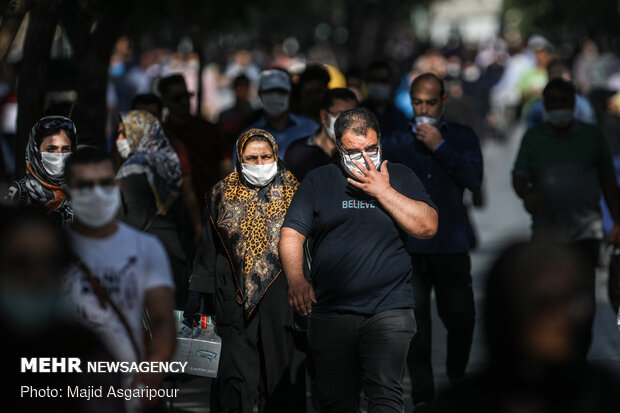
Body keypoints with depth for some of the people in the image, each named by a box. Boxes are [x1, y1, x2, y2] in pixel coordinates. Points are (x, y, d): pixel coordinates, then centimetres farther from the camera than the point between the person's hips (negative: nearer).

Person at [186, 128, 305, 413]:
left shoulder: (294, 194, 5)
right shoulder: (223, 194, 10)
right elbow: (207, 249, 15)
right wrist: (196, 294, 10)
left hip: (281, 301, -1)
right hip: (235, 301, 1)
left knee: (282, 379, 0)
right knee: (234, 380, -1)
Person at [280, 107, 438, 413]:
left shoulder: (400, 177, 11)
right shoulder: (319, 180, 11)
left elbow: (428, 227, -1)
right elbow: (291, 233, 5)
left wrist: (383, 192, -7)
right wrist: (296, 279, -14)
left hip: (388, 310, -1)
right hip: (330, 314, 1)